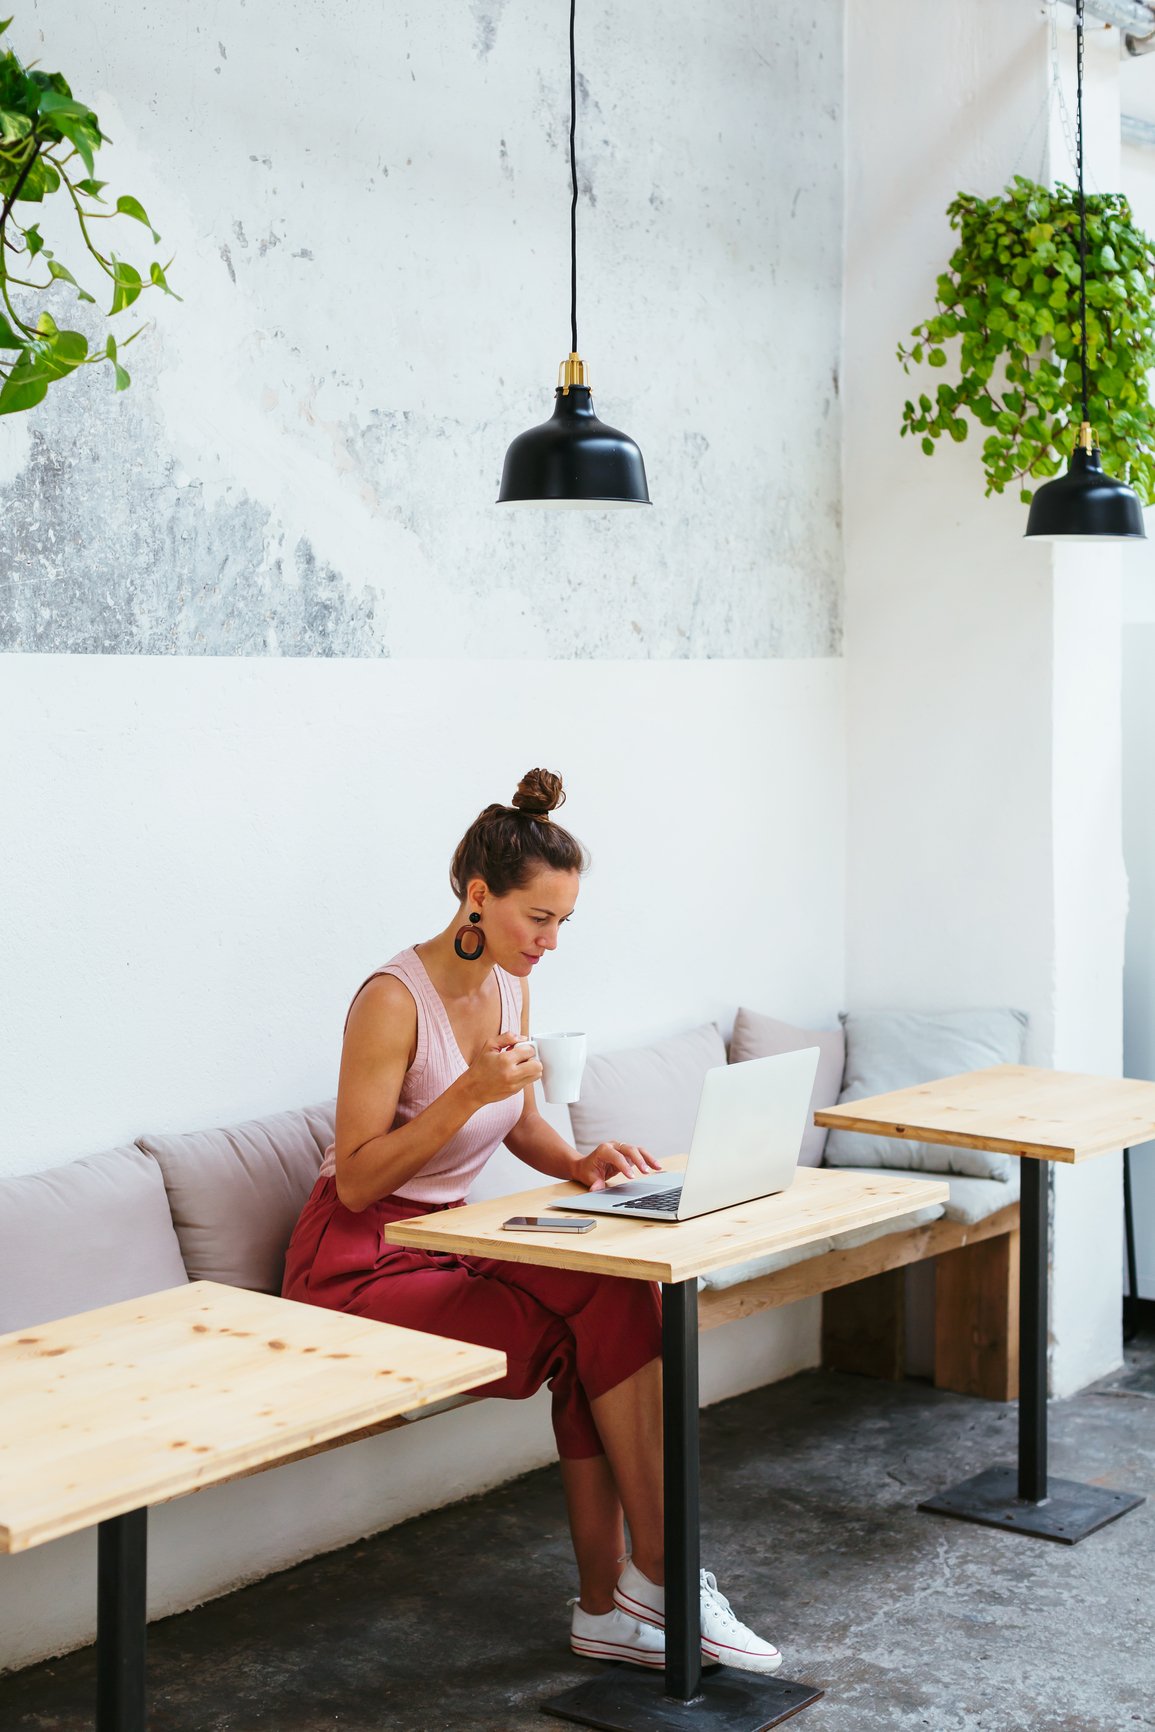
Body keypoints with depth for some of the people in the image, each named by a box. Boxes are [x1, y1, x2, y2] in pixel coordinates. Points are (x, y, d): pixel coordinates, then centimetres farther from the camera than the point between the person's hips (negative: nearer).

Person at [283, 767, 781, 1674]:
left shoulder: (509, 986, 5)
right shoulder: (395, 999, -19)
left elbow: (519, 1120, 19)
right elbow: (356, 1181, -18)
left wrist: (577, 1164, -3)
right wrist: (468, 1091, -28)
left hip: (448, 1243, 7)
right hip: (358, 1268, -7)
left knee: (612, 1304, -22)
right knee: (614, 1307, -23)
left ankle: (607, 1603, -17)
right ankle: (661, 1577, -12)